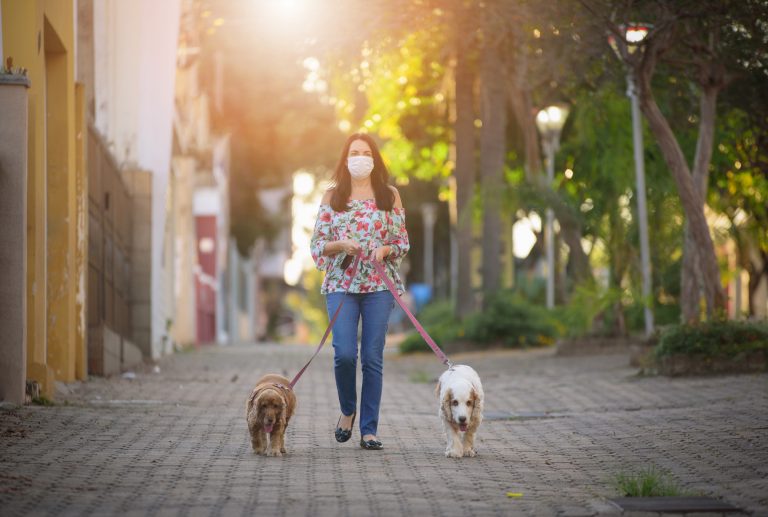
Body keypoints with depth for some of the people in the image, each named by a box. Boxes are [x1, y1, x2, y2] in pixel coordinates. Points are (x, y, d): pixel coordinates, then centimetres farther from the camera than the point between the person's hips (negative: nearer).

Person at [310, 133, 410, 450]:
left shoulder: (390, 196, 9)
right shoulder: (332, 197, 8)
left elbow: (403, 242, 11)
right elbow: (317, 244, 7)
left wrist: (386, 250, -10)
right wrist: (340, 245, -12)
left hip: (379, 285, 0)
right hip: (341, 284, 0)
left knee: (373, 358, -2)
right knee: (344, 353, -13)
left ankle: (369, 430, 3)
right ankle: (347, 410, 14)